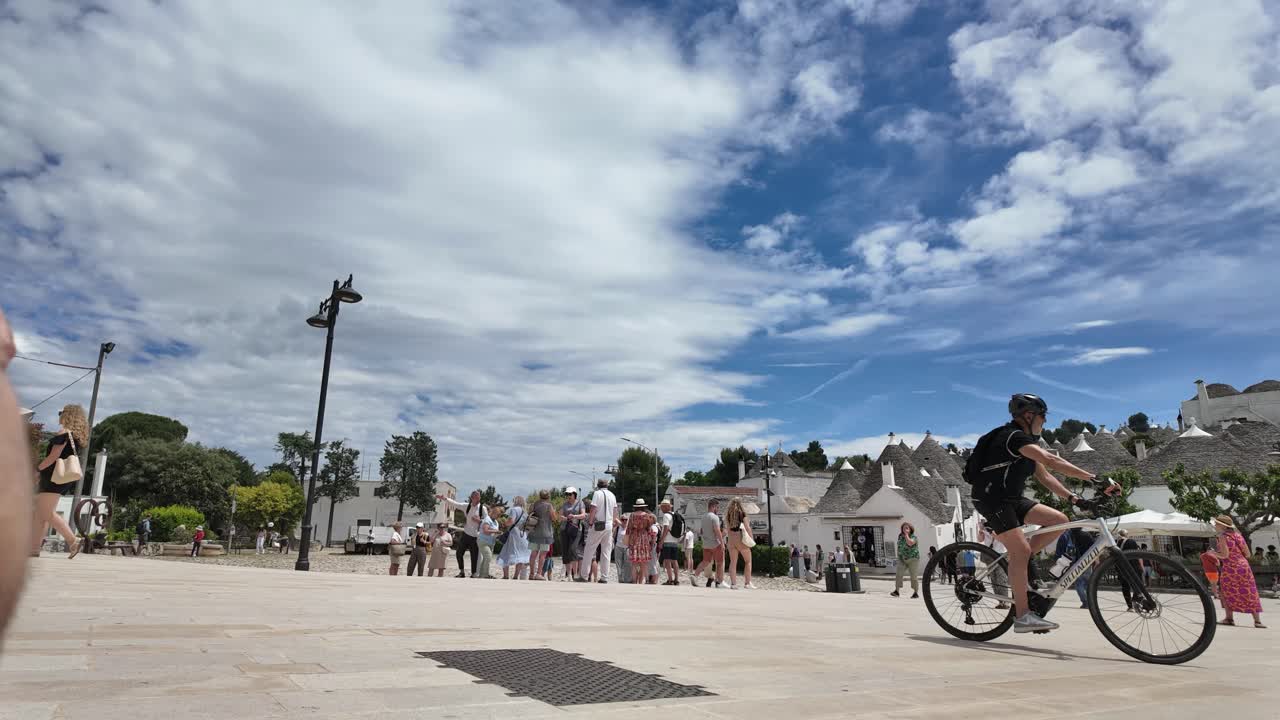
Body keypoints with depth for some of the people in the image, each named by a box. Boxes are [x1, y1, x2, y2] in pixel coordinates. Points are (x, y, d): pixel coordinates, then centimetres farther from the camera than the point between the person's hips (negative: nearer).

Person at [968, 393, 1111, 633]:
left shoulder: (1025, 441, 17)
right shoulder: (1014, 436, -17)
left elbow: (1044, 476, 14)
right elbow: (1050, 460, -29)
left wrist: (1072, 497, 1)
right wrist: (1094, 478, -33)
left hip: (1011, 499, 10)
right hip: (991, 499, -10)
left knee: (1059, 521, -2)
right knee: (1021, 550, -18)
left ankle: (1016, 564, 5)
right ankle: (1022, 616, -15)